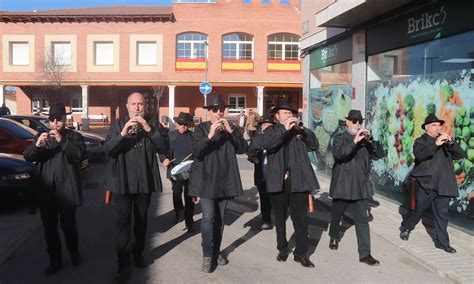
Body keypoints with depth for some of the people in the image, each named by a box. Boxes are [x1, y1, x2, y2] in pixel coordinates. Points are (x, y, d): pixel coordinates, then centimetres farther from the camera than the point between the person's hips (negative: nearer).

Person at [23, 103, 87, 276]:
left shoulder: (74, 136, 3)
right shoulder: (41, 136, 13)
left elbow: (82, 154, -14)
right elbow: (27, 156, 2)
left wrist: (62, 141, -24)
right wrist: (37, 145, -19)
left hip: (66, 190, -3)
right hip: (45, 191, 3)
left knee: (68, 225, 7)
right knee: (49, 228, 8)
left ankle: (74, 252, 30)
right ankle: (55, 260, 21)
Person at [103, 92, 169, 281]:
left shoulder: (153, 124, 2)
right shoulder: (117, 125, 1)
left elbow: (164, 147, -9)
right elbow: (107, 149, -10)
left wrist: (149, 130, -21)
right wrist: (123, 134, -25)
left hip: (145, 181, 2)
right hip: (122, 181, -2)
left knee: (141, 220, 15)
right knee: (122, 223, -5)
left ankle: (138, 253, 33)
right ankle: (123, 264, 1)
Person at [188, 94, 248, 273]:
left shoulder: (230, 128, 7)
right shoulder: (201, 129, -2)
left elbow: (243, 149, -5)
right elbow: (196, 152, -14)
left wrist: (231, 131, -18)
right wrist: (209, 135, -27)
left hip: (225, 181, 4)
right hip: (206, 180, -3)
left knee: (220, 218, 11)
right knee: (208, 218, -10)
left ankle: (216, 251, 24)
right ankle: (207, 256, 1)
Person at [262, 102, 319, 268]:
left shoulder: (299, 131, 12)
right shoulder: (272, 130, 6)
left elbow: (314, 145, 0)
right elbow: (266, 144, -15)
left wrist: (301, 129, -12)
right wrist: (284, 129, -24)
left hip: (298, 181, 1)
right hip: (278, 181, 0)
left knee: (300, 218, 0)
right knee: (280, 217, 11)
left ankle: (301, 253, 11)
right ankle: (282, 248, 27)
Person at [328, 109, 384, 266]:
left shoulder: (365, 140, 10)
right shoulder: (340, 138, -3)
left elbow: (379, 154, -4)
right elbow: (338, 154, -23)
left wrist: (370, 140, -19)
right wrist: (355, 141, -33)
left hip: (360, 187, 2)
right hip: (342, 186, -2)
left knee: (362, 220, -4)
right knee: (336, 215, 16)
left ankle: (365, 254, 0)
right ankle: (334, 237, 43)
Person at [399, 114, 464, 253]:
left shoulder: (445, 141, 15)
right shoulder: (421, 141, 1)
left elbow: (460, 155, 4)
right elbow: (419, 155, -20)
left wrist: (451, 143, -13)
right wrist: (435, 144, -29)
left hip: (443, 186, 4)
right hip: (426, 184, -4)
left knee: (442, 214, 7)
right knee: (418, 210, 5)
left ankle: (442, 242, 16)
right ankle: (405, 228, 28)